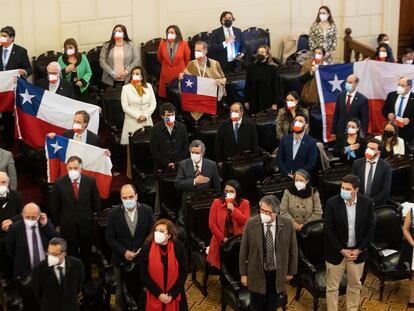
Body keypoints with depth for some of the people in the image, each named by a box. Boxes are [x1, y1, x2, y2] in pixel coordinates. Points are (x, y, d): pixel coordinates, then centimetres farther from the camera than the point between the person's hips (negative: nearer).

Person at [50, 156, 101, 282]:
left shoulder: (90, 181, -7)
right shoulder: (59, 183, -9)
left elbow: (96, 202, 4)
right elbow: (54, 206, 0)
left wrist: (94, 218, 5)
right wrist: (57, 225, 1)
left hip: (86, 225, 1)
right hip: (68, 226, -1)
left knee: (86, 256, 14)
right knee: (71, 256, 7)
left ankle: (86, 280, 28)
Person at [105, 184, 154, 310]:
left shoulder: (147, 210, -8)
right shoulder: (114, 213, -11)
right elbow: (109, 237, -7)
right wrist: (124, 252, -16)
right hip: (122, 260, 0)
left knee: (142, 289, 9)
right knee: (121, 291, 15)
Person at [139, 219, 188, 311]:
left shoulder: (178, 247, -9)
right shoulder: (147, 248, -10)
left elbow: (183, 273, -3)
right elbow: (144, 275, -7)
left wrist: (172, 295, -10)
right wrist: (159, 294, -12)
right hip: (153, 297, 0)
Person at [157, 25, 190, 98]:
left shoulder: (183, 44, -6)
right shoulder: (162, 43, -1)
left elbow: (187, 58, 8)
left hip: (179, 75, -1)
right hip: (166, 75, 1)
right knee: (165, 97, 1)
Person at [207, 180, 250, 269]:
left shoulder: (244, 204, 1)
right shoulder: (217, 203, 3)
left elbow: (246, 222, -12)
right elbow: (212, 224, -1)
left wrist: (233, 209, -15)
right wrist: (223, 238, -7)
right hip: (221, 243, 1)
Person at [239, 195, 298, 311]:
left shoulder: (287, 224, -12)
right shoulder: (251, 224, -13)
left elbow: (293, 249, 1)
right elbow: (243, 250, -6)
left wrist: (290, 272, 7)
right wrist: (243, 274, -3)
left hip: (277, 274, 1)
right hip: (257, 273, -1)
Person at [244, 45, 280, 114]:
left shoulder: (272, 68, -2)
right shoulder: (251, 68, 5)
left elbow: (276, 86, -3)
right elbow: (247, 85, 7)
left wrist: (275, 103, -7)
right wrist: (246, 101, 3)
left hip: (267, 101, -2)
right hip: (254, 101, 2)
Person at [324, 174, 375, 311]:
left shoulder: (367, 203, -8)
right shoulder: (332, 203, -14)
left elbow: (371, 228, -3)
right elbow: (328, 229, -12)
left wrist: (359, 250, -8)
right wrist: (342, 250, -13)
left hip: (358, 252, 2)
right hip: (336, 252, -2)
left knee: (355, 285, 17)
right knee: (332, 286, 7)